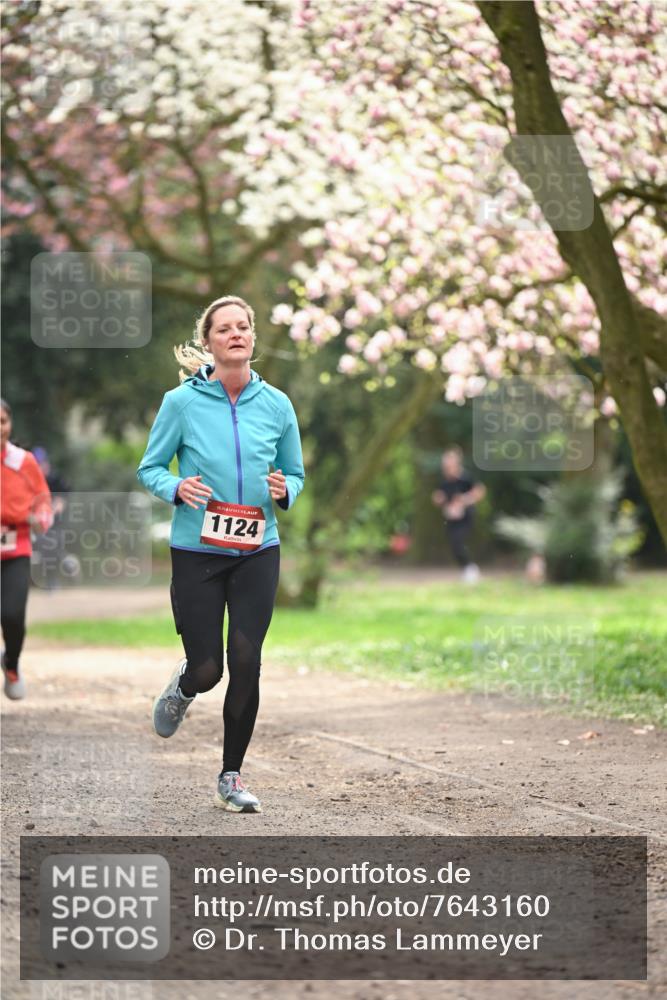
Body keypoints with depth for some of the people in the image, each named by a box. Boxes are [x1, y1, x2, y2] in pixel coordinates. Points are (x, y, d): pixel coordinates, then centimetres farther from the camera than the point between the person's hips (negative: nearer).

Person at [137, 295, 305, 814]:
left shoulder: (276, 404, 2)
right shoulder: (182, 402, -5)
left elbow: (295, 474, 12)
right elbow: (149, 469, 2)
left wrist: (284, 490, -11)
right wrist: (177, 488, -19)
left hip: (257, 552, 2)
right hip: (197, 552, -2)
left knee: (246, 664, -4)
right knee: (207, 668, -2)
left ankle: (231, 777, 12)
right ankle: (183, 687, 39)